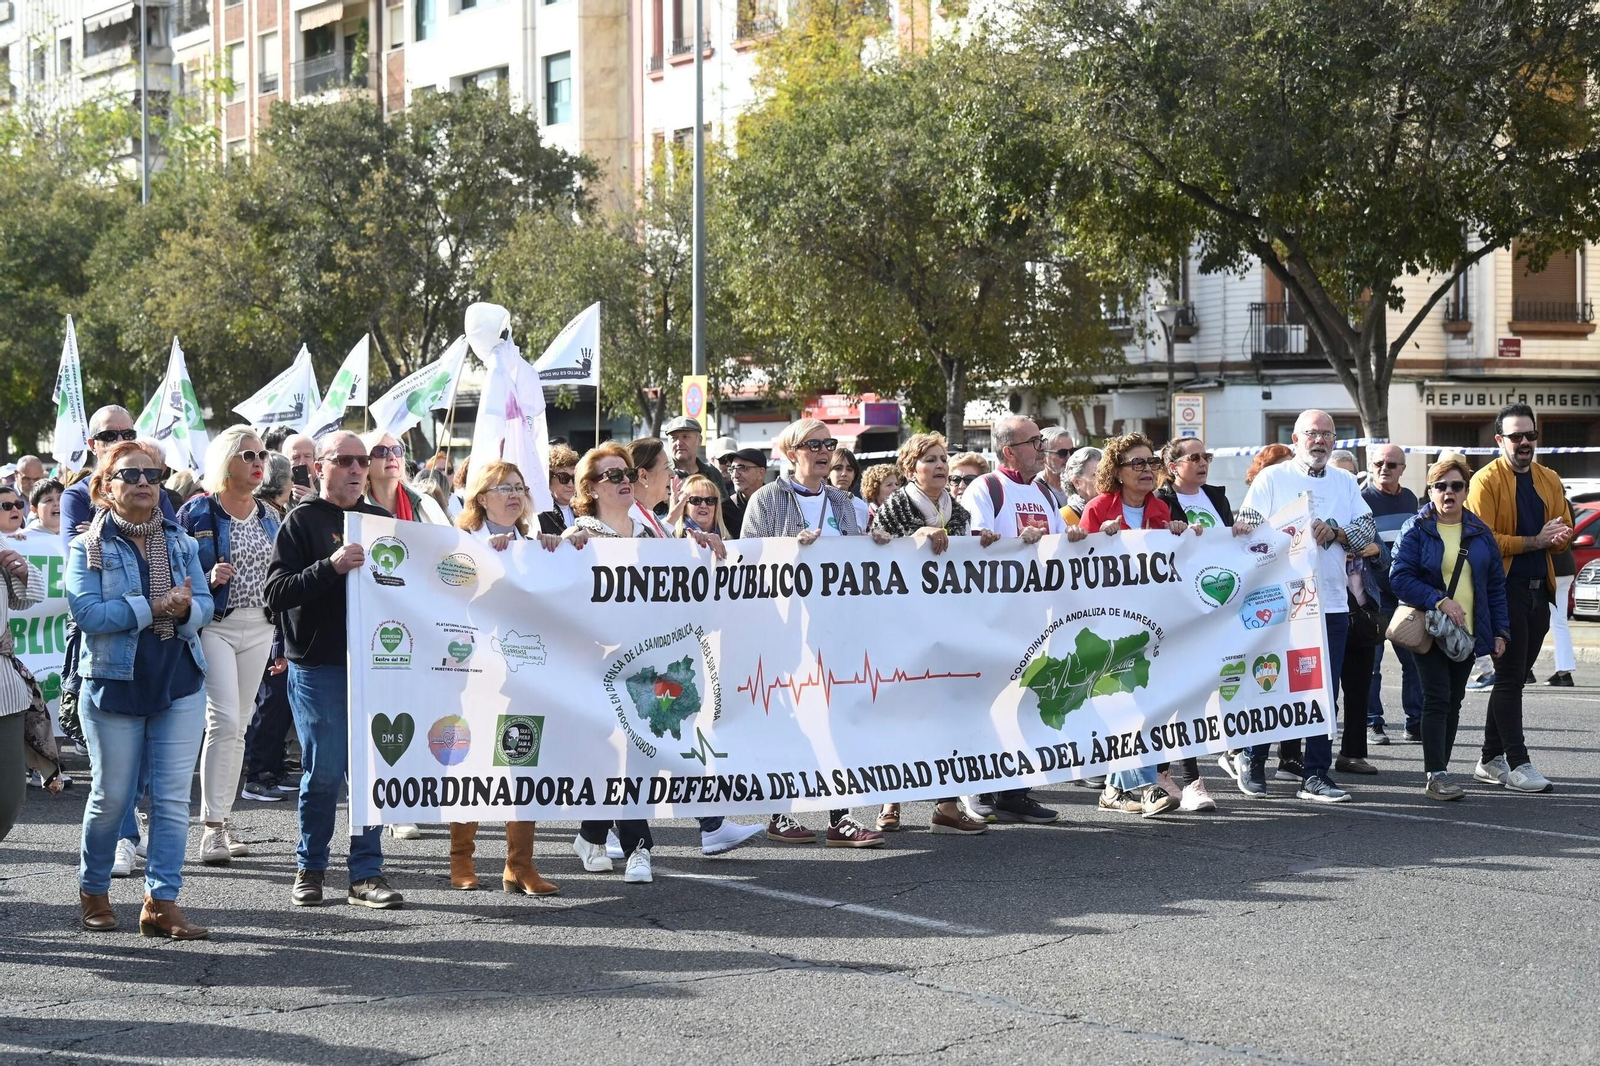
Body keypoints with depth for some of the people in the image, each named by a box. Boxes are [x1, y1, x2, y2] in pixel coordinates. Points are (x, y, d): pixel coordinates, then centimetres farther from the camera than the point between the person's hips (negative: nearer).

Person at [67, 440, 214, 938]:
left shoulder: (181, 543, 9)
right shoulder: (88, 547, -2)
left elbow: (204, 604, 3)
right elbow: (87, 612, -15)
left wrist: (186, 610, -20)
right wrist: (155, 607, -20)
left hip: (180, 683, 3)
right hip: (114, 685, -3)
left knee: (172, 798, -1)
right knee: (111, 797, 5)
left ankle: (162, 902, 3)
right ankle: (93, 890, 25)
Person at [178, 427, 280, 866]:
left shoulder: (269, 516, 14)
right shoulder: (197, 513, -3)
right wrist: (209, 579, -22)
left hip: (259, 628, 5)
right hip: (214, 627, -5)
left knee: (239, 726, 8)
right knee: (224, 721, -15)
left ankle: (222, 819, 14)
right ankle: (212, 827, -13)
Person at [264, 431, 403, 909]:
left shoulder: (381, 520, 15)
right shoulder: (302, 521, -1)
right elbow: (275, 593, -11)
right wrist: (330, 567, -23)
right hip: (318, 667, -4)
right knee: (324, 771, -1)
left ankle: (367, 873, 10)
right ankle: (310, 868, 16)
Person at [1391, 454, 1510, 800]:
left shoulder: (1480, 533, 8)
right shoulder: (1415, 531, -5)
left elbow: (1496, 586, 11)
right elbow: (1400, 579, -12)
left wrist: (1500, 631, 5)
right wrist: (1440, 601, -22)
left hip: (1468, 633, 5)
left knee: (1453, 702, 8)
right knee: (1437, 699, -11)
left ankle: (1439, 772, 15)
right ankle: (1435, 776, -14)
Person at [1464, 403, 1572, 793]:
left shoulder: (1549, 480, 13)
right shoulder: (1486, 481, -7)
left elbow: (1564, 529, 15)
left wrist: (1557, 538, -9)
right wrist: (1533, 542, -19)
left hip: (1539, 589, 7)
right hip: (1505, 589, -7)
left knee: (1513, 677, 12)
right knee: (1510, 678, -7)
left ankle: (1491, 760, 19)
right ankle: (1517, 764, -6)